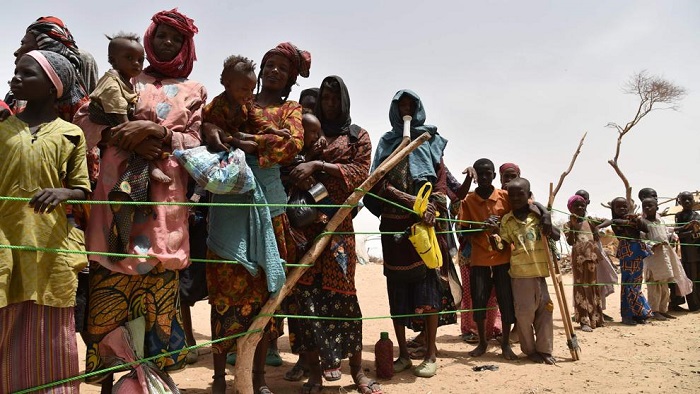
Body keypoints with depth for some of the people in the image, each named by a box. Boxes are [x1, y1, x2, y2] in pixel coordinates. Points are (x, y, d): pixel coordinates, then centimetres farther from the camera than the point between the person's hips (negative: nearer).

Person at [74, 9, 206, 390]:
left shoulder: (194, 91, 18)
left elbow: (194, 141, 7)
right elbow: (85, 118, 8)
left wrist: (156, 131, -10)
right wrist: (125, 138, -8)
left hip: (165, 193, 0)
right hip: (120, 184, 1)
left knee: (159, 283, -4)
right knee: (110, 286, -4)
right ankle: (106, 377, 8)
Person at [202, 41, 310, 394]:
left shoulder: (291, 109, 17)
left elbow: (292, 145, -3)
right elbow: (205, 121, 2)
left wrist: (243, 139, -12)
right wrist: (212, 131, -20)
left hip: (268, 200, 1)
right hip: (230, 198, -1)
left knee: (265, 287, 1)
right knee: (228, 283, -4)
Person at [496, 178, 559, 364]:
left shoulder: (539, 214, 4)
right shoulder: (506, 220, 2)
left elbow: (557, 237, 4)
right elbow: (503, 246, 0)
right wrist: (495, 236, -18)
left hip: (540, 271, 2)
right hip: (520, 273, -1)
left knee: (544, 310, 7)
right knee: (524, 313, 1)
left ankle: (544, 349, 21)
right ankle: (530, 350, 18)